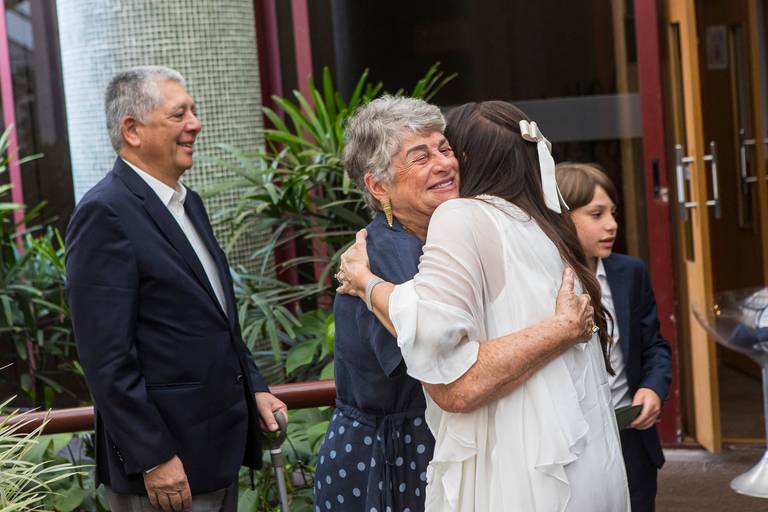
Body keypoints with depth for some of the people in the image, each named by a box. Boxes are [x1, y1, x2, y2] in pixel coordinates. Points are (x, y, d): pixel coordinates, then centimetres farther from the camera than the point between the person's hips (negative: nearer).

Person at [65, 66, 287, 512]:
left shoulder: (189, 203, 14)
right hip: (167, 462, -8)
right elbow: (107, 358, -19)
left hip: (221, 444, 8)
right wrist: (152, 459, -20)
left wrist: (254, 387, 12)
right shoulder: (104, 215, -15)